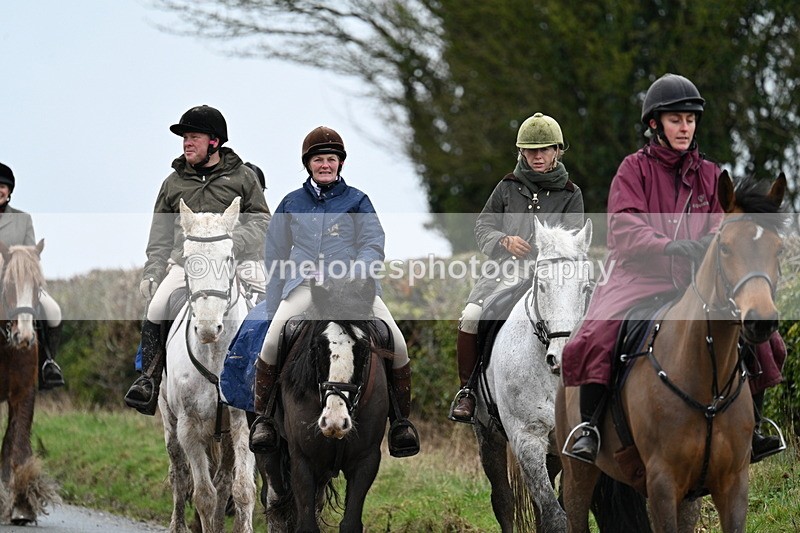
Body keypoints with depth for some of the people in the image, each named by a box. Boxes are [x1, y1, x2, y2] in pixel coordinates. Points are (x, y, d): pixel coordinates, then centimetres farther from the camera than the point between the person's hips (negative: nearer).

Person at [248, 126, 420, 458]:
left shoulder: (357, 202, 13)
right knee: (272, 341, -25)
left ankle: (402, 421, -2)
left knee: (397, 344, -18)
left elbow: (373, 244, 3)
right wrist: (272, 307, 15)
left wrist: (352, 276, -16)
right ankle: (263, 416, -9)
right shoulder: (292, 204, 17)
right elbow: (276, 257, 21)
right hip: (304, 285, 1)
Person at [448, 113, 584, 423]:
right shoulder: (508, 188, 15)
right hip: (506, 271, 2)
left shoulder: (570, 194, 12)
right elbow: (483, 225, 11)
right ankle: (467, 390, -8)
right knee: (471, 316, -22)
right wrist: (504, 241, -10)